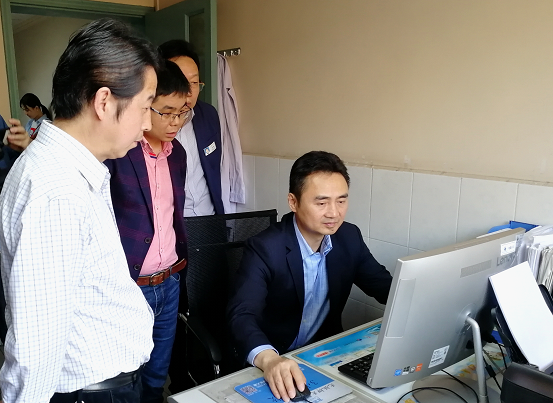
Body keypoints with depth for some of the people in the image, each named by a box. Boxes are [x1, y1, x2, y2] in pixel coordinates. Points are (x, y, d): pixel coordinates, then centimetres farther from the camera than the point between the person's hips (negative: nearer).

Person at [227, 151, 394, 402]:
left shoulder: (349, 238, -5)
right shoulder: (265, 249, -22)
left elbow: (385, 286, 4)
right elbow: (242, 315, -31)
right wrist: (269, 359, -50)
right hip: (273, 363, -4)